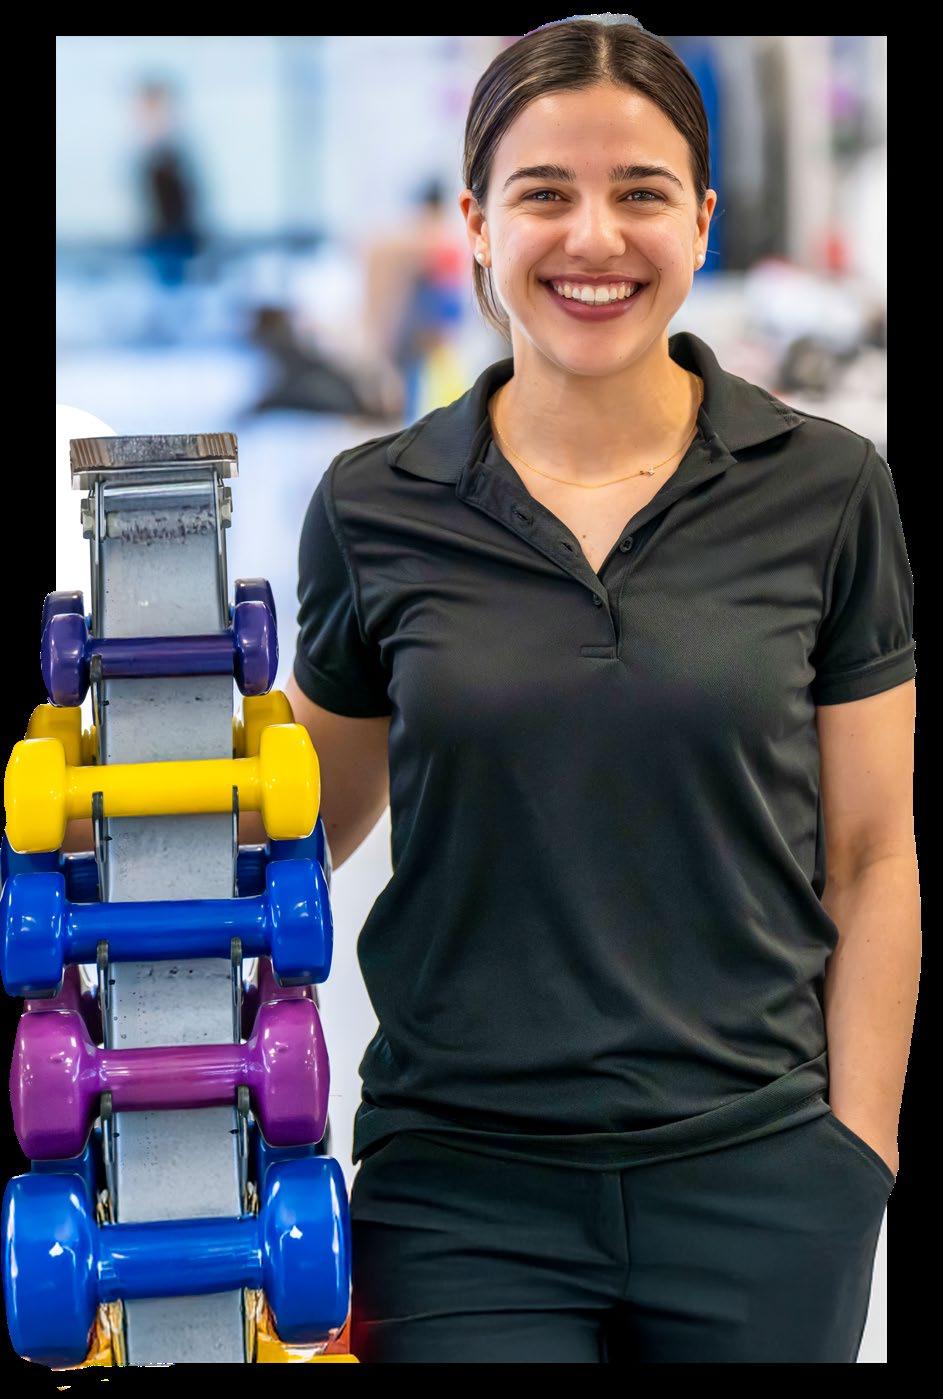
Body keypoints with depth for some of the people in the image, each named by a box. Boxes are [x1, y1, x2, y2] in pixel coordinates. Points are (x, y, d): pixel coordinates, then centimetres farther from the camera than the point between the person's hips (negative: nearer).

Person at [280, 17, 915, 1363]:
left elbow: (870, 857, 3)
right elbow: (303, 825, 12)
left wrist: (858, 1155, -2)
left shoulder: (825, 491, 0)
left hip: (756, 1176, 0)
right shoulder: (375, 508, 2)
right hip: (463, 1186, 0)